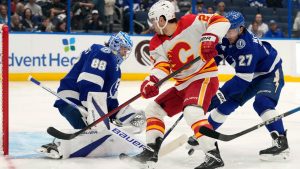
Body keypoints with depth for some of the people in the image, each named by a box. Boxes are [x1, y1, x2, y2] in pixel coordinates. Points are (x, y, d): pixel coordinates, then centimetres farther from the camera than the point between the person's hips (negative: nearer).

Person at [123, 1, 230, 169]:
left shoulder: (190, 23, -13)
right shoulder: (157, 43, 5)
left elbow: (221, 21, -16)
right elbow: (162, 65, -9)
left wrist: (209, 38, -33)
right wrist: (151, 80, -29)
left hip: (204, 78, -9)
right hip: (183, 85, 9)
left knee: (191, 111, -32)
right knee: (153, 109, 10)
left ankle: (214, 155, -32)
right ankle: (151, 152, 16)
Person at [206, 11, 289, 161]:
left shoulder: (248, 45, -36)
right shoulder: (225, 40, -12)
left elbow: (244, 77, -37)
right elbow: (213, 58, 0)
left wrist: (222, 93, -41)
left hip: (270, 73, -8)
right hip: (250, 76, 8)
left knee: (262, 102, -32)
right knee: (227, 102, 6)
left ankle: (281, 143, -36)